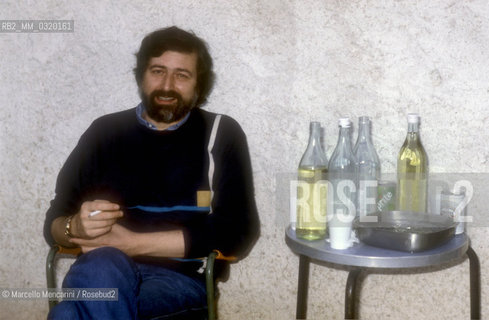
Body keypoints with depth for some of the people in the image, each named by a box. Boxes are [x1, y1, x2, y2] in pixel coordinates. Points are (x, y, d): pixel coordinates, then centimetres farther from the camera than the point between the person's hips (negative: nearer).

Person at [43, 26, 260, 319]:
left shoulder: (220, 134, 6)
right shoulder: (105, 132, 14)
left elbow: (236, 233, -5)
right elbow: (53, 222, 14)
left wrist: (132, 243, -11)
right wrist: (76, 227, -13)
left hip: (180, 278, -3)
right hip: (102, 272, 3)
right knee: (103, 268, -34)